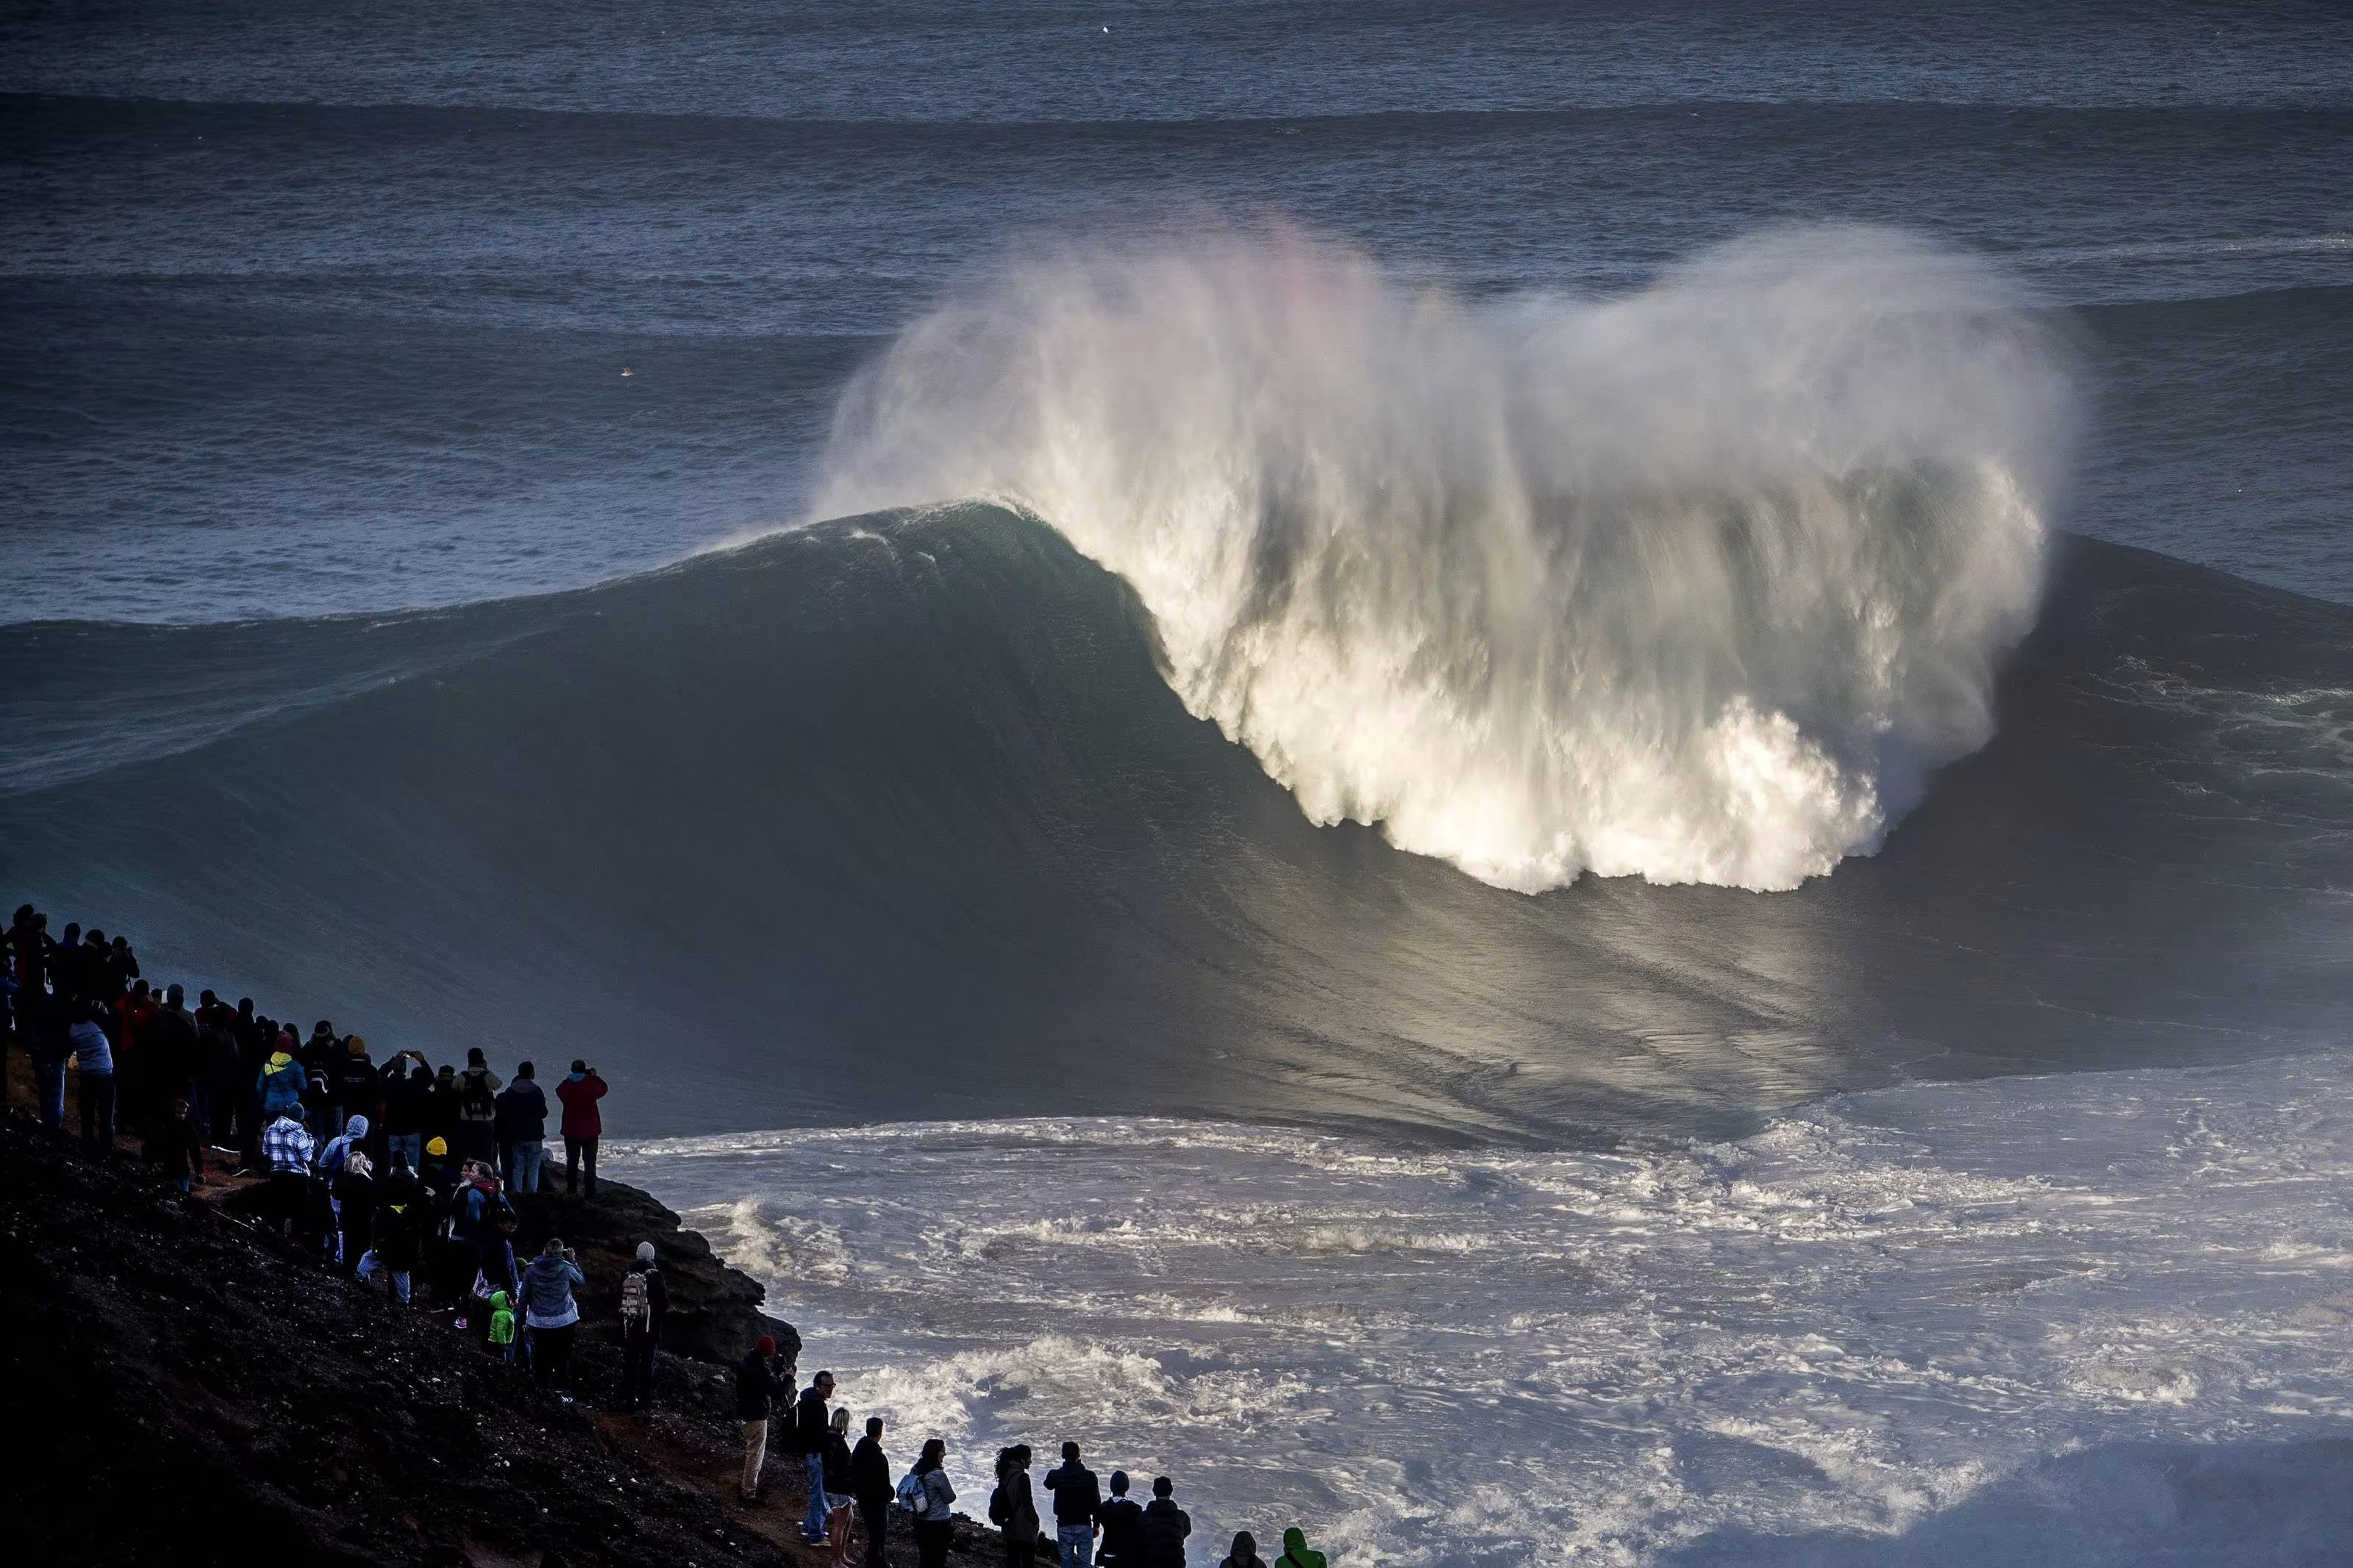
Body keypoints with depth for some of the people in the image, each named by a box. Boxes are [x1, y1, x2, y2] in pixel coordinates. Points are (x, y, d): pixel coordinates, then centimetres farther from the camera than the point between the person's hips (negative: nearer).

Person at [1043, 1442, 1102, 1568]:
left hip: (1064, 1526, 1)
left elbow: (1048, 1485, 19)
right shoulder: (1089, 1476, -8)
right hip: (1084, 1526, -1)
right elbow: (1096, 1502, -1)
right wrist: (1096, 1525, 11)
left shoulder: (1055, 1475, -7)